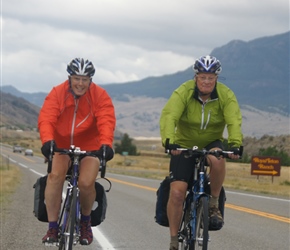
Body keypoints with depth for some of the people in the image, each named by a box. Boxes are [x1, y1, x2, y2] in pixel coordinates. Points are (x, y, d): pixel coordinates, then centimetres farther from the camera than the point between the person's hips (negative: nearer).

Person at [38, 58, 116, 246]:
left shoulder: (100, 96, -10)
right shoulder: (57, 93, -10)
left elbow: (106, 121, -22)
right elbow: (46, 118, -22)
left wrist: (106, 144, -40)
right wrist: (47, 140, -40)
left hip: (90, 147, -1)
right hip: (61, 145, 1)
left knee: (86, 183, -20)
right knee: (55, 176, -24)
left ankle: (86, 221, 11)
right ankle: (52, 227, -14)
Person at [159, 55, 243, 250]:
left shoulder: (226, 95, -14)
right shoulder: (183, 92, -19)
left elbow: (234, 121, -28)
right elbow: (169, 117, -32)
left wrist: (235, 144, -47)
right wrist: (169, 141, -50)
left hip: (211, 143, 1)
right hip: (184, 145, -1)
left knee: (217, 159, -36)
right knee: (177, 192, -13)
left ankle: (214, 204, -14)